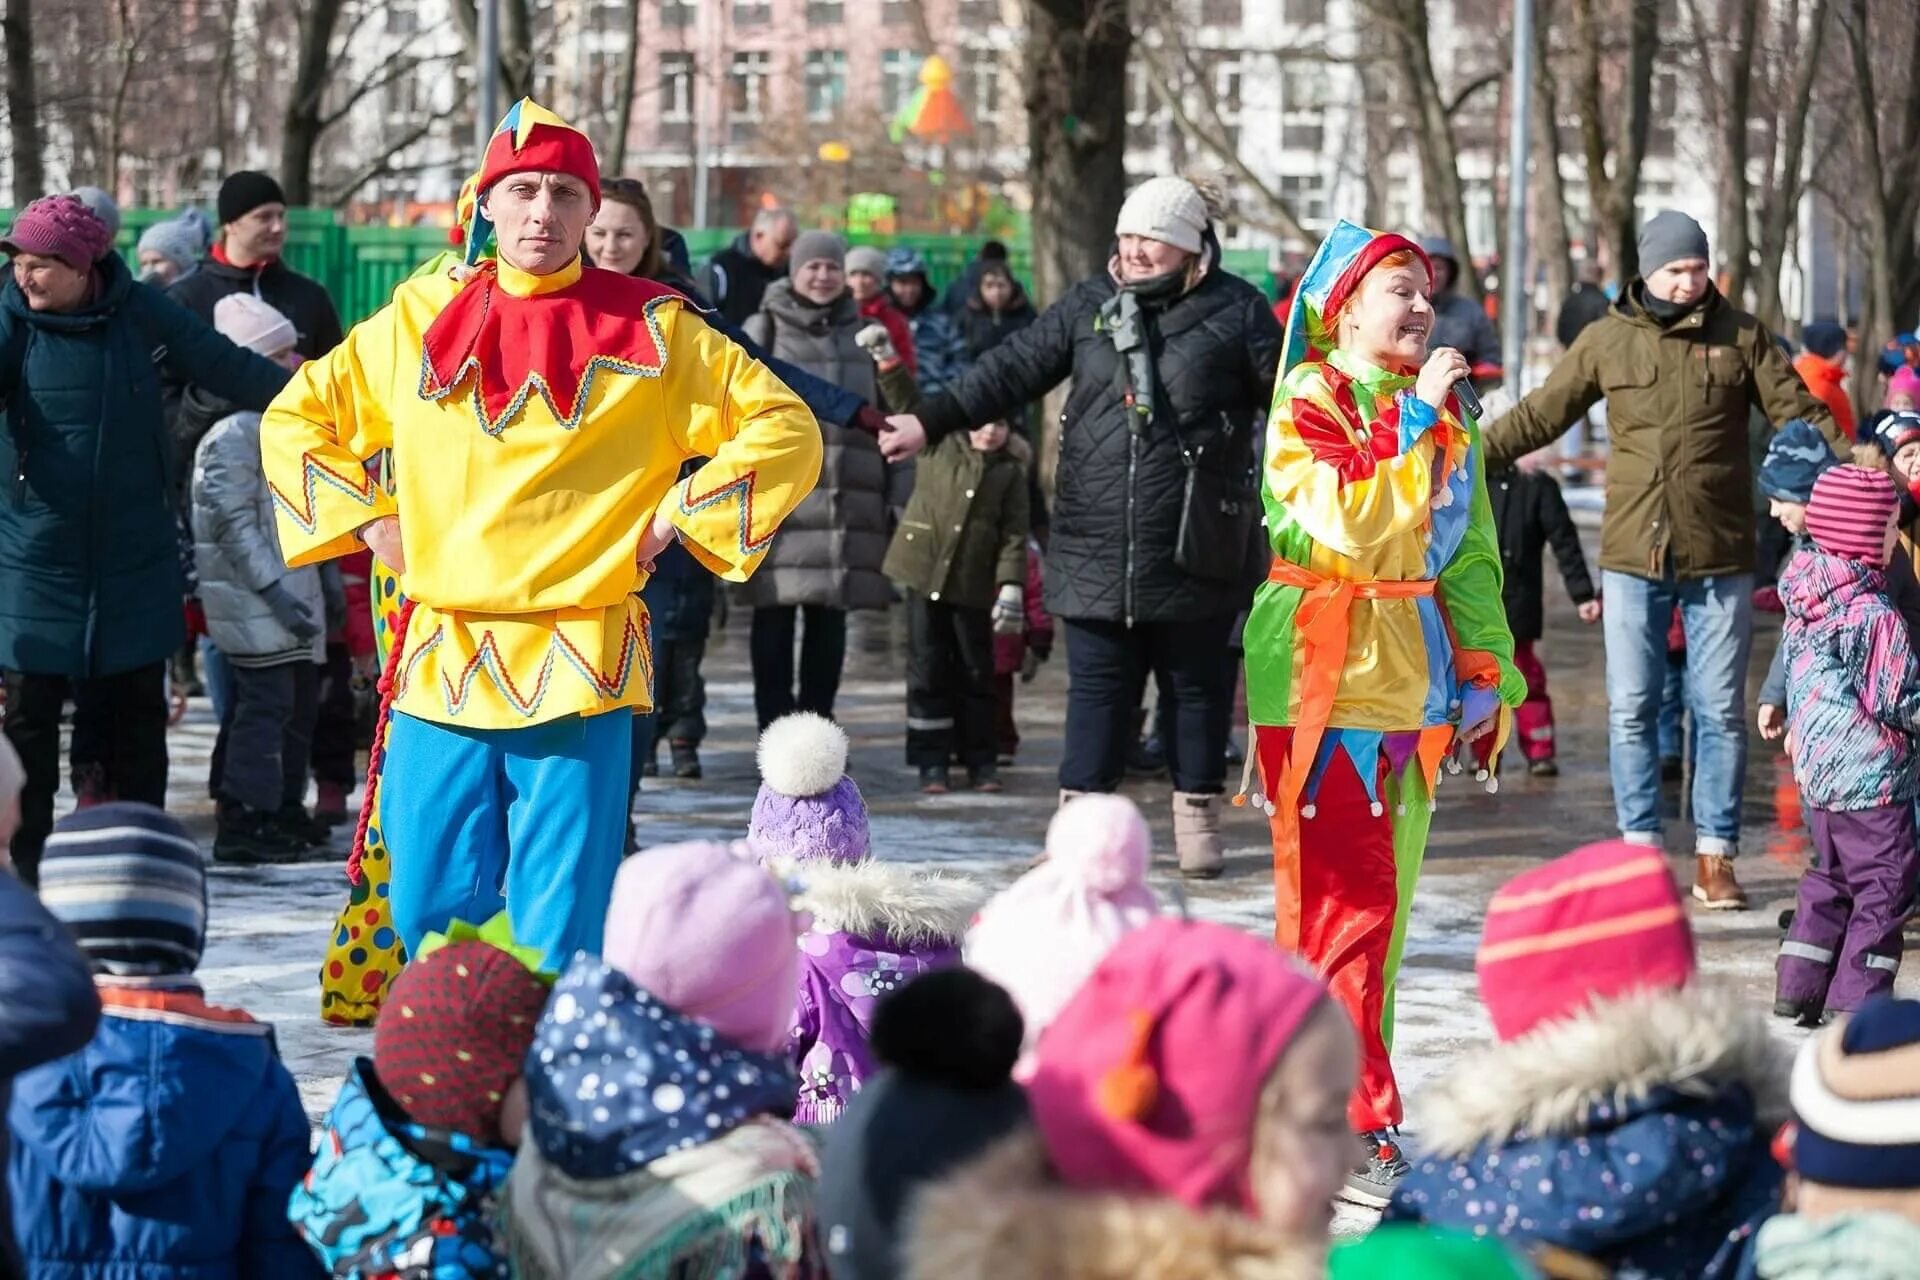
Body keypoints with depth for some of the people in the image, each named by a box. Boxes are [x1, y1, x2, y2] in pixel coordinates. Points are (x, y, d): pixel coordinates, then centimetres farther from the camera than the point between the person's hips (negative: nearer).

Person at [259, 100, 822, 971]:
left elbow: (784, 429, 5)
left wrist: (675, 518, -1)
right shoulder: (419, 320, 10)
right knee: (430, 916, 5)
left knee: (560, 937, -3)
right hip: (440, 663, 3)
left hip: (579, 669, -3)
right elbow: (295, 419, 21)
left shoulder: (651, 330, 3)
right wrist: (366, 520, 9)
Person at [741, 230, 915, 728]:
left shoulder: (861, 332, 15)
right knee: (776, 616, -5)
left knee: (830, 617, 6)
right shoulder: (764, 330, 5)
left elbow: (903, 412, 13)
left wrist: (890, 365, -6)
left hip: (846, 500, 3)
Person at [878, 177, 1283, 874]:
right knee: (1097, 685, 4)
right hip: (1097, 549, 2)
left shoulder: (1235, 311, -1)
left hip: (1194, 553, -2)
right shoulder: (1089, 304, 9)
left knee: (1198, 685, 7)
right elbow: (1013, 369, 8)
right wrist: (932, 422, 3)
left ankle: (1197, 818, 18)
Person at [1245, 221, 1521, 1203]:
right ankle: (1347, 1129, -11)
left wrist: (1487, 671, 14)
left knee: (1381, 900, 10)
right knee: (1346, 899, -11)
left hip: (1412, 672, 8)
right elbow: (1347, 520, -22)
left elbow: (1471, 552, 18)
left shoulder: (1443, 413, 14)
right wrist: (1412, 422, -19)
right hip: (1325, 671, -8)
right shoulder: (1309, 398, -7)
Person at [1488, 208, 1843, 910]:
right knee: (1632, 709, 3)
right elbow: (1542, 414, 8)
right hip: (1633, 556, 1)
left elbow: (1799, 411, 1)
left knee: (1720, 712, 3)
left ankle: (1716, 855, 10)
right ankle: (1641, 848, 12)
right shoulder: (1607, 340, 4)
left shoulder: (1740, 336, 2)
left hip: (1720, 560, -1)